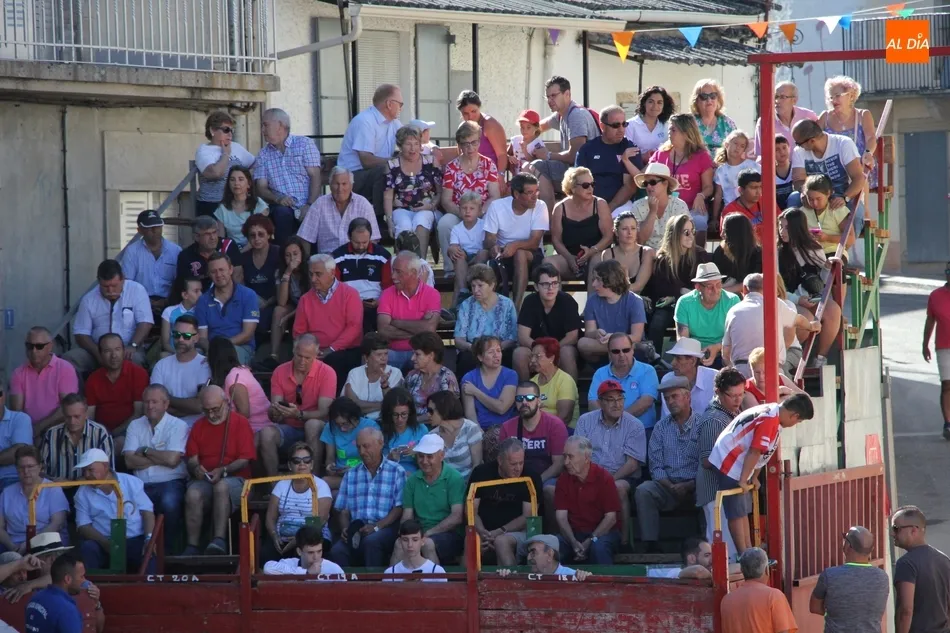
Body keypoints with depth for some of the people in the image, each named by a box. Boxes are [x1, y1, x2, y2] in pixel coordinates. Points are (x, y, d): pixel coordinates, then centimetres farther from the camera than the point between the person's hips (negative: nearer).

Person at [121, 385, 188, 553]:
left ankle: (166, 550, -15)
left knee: (170, 503, -37)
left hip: (170, 483, -3)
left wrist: (145, 451, 2)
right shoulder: (135, 426, 15)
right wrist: (159, 458, -4)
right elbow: (129, 461, 2)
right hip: (142, 485, 3)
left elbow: (172, 460, -10)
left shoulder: (178, 425, 4)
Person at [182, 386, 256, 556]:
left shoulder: (240, 423, 4)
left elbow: (244, 460, -3)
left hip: (235, 479, -3)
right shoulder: (199, 426, 17)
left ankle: (219, 540, -47)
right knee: (193, 494, -33)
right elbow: (191, 459, 12)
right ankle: (192, 547, -34)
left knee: (221, 486, -39)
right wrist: (196, 468, -12)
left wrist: (223, 471, -19)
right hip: (205, 480, 3)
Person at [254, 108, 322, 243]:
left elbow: (315, 177, 0)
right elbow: (261, 188, 10)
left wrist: (310, 205, -14)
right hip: (283, 207, 1)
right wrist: (277, 198, -13)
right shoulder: (263, 154, 17)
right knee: (282, 212, -33)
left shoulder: (305, 144, 9)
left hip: (306, 207, -1)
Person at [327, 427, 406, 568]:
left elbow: (399, 508, -2)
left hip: (385, 529, -3)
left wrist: (377, 527, -15)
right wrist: (345, 529, -7)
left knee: (371, 541, -38)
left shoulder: (396, 472, 7)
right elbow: (344, 510, 15)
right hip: (357, 530, 3)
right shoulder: (351, 474, 19)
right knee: (337, 551, -30)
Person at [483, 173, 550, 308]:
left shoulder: (540, 207, -9)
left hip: (531, 255, 0)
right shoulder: (496, 207, -6)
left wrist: (516, 245, -37)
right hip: (503, 254, 0)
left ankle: (516, 306, -38)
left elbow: (535, 242, -15)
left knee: (520, 253, -35)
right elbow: (489, 240, -7)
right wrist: (493, 247, -33)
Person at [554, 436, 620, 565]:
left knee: (599, 547, -37)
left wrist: (589, 542, -18)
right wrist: (574, 543, -17)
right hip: (573, 534, 3)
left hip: (601, 533, -3)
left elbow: (611, 518, -8)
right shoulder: (564, 479, 4)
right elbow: (561, 516, 0)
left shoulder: (603, 478, -6)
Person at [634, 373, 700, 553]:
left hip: (696, 485, -4)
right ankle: (651, 545, -26)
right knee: (643, 491, -24)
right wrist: (671, 487, -9)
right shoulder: (661, 427, 14)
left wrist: (689, 486, -17)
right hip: (668, 485, 4)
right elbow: (656, 466, 9)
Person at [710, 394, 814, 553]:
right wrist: (743, 480, -21)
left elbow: (760, 452, 15)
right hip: (730, 464, -10)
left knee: (743, 511, 13)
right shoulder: (769, 419, -22)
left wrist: (754, 478, 18)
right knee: (737, 512, -7)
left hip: (737, 465, 10)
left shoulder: (774, 415, 9)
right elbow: (755, 451, -23)